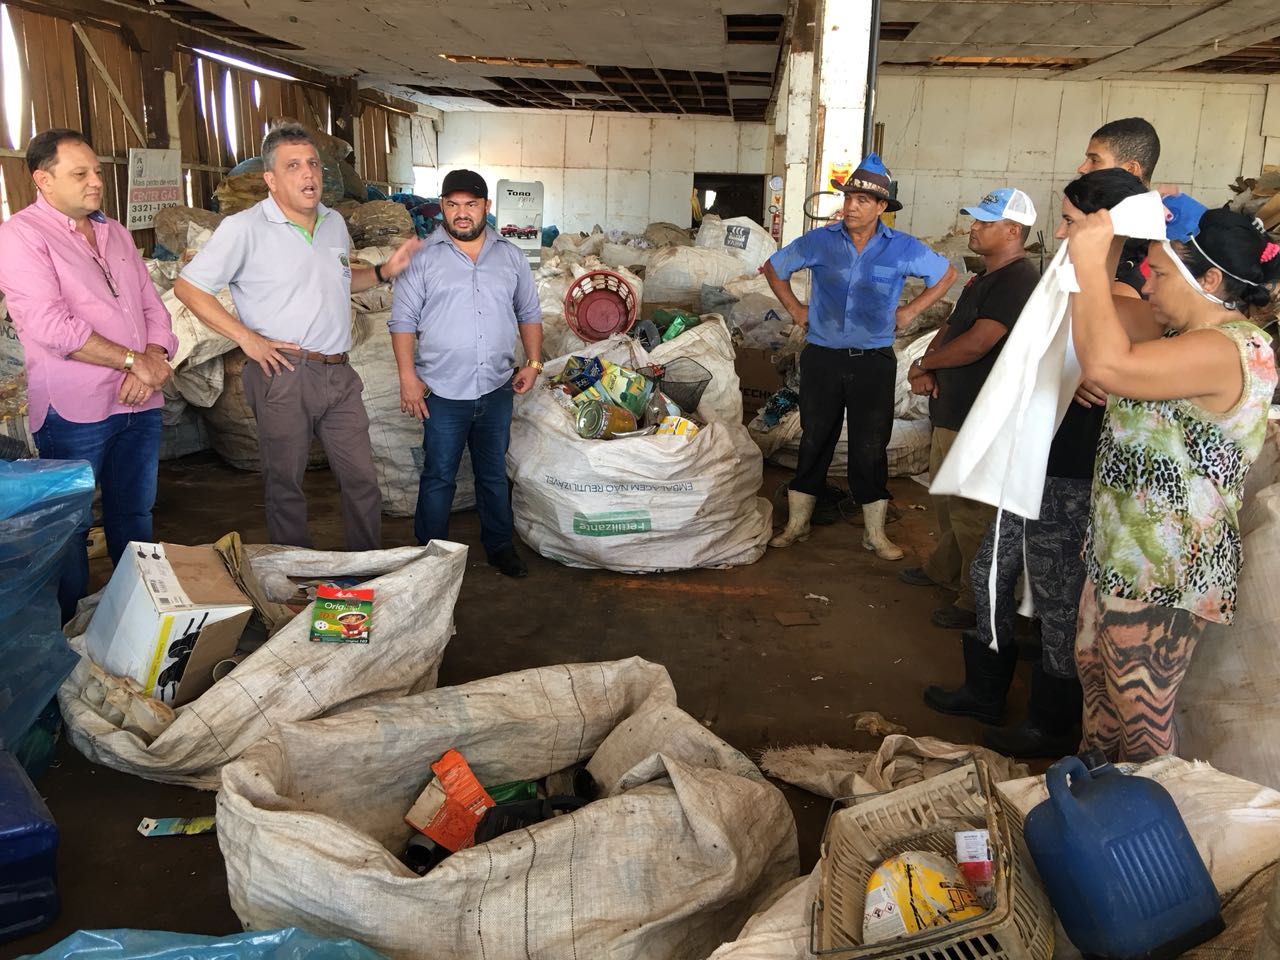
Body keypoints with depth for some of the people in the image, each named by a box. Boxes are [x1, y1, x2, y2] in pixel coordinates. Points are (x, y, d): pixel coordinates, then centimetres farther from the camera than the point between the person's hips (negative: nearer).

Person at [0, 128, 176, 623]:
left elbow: (152, 304, 13)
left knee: (135, 514, 15)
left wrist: (153, 359, -7)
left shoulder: (115, 232, 14)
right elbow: (51, 327, -17)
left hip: (141, 402, 6)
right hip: (75, 411, -6)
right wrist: (133, 360, -14)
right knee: (70, 526, 5)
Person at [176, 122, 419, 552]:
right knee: (285, 484, 7)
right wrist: (247, 338, -13)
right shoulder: (244, 228, -8)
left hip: (339, 374, 5)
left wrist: (385, 271, 10)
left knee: (362, 479, 8)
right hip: (283, 375, -5)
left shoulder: (334, 222, 12)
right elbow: (188, 286, -7)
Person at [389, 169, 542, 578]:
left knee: (494, 474, 15)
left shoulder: (510, 256, 6)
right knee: (438, 477, 6)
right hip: (443, 392, -3)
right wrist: (407, 377, -11)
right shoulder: (423, 258, -3)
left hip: (497, 390, 3)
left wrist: (533, 362, 3)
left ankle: (500, 545, 29)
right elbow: (403, 320, -4)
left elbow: (529, 313, 14)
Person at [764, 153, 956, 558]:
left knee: (870, 448, 5)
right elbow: (774, 268, 13)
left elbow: (946, 274, 13)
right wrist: (795, 309, 7)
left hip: (873, 361, 0)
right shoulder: (819, 242, -2)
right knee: (814, 441, 8)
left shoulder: (903, 249, -2)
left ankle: (875, 533, 17)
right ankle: (797, 524, 21)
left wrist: (909, 312, 6)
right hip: (821, 357, 0)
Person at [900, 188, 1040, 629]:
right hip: (952, 411, 11)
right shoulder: (985, 277, 15)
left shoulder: (1017, 281, -19)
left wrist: (924, 364, -10)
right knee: (948, 501, 24)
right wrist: (925, 366, -3)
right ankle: (944, 568, 41)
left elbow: (974, 345, -26)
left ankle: (976, 600, 11)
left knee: (972, 513, -1)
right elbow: (951, 327, 16)